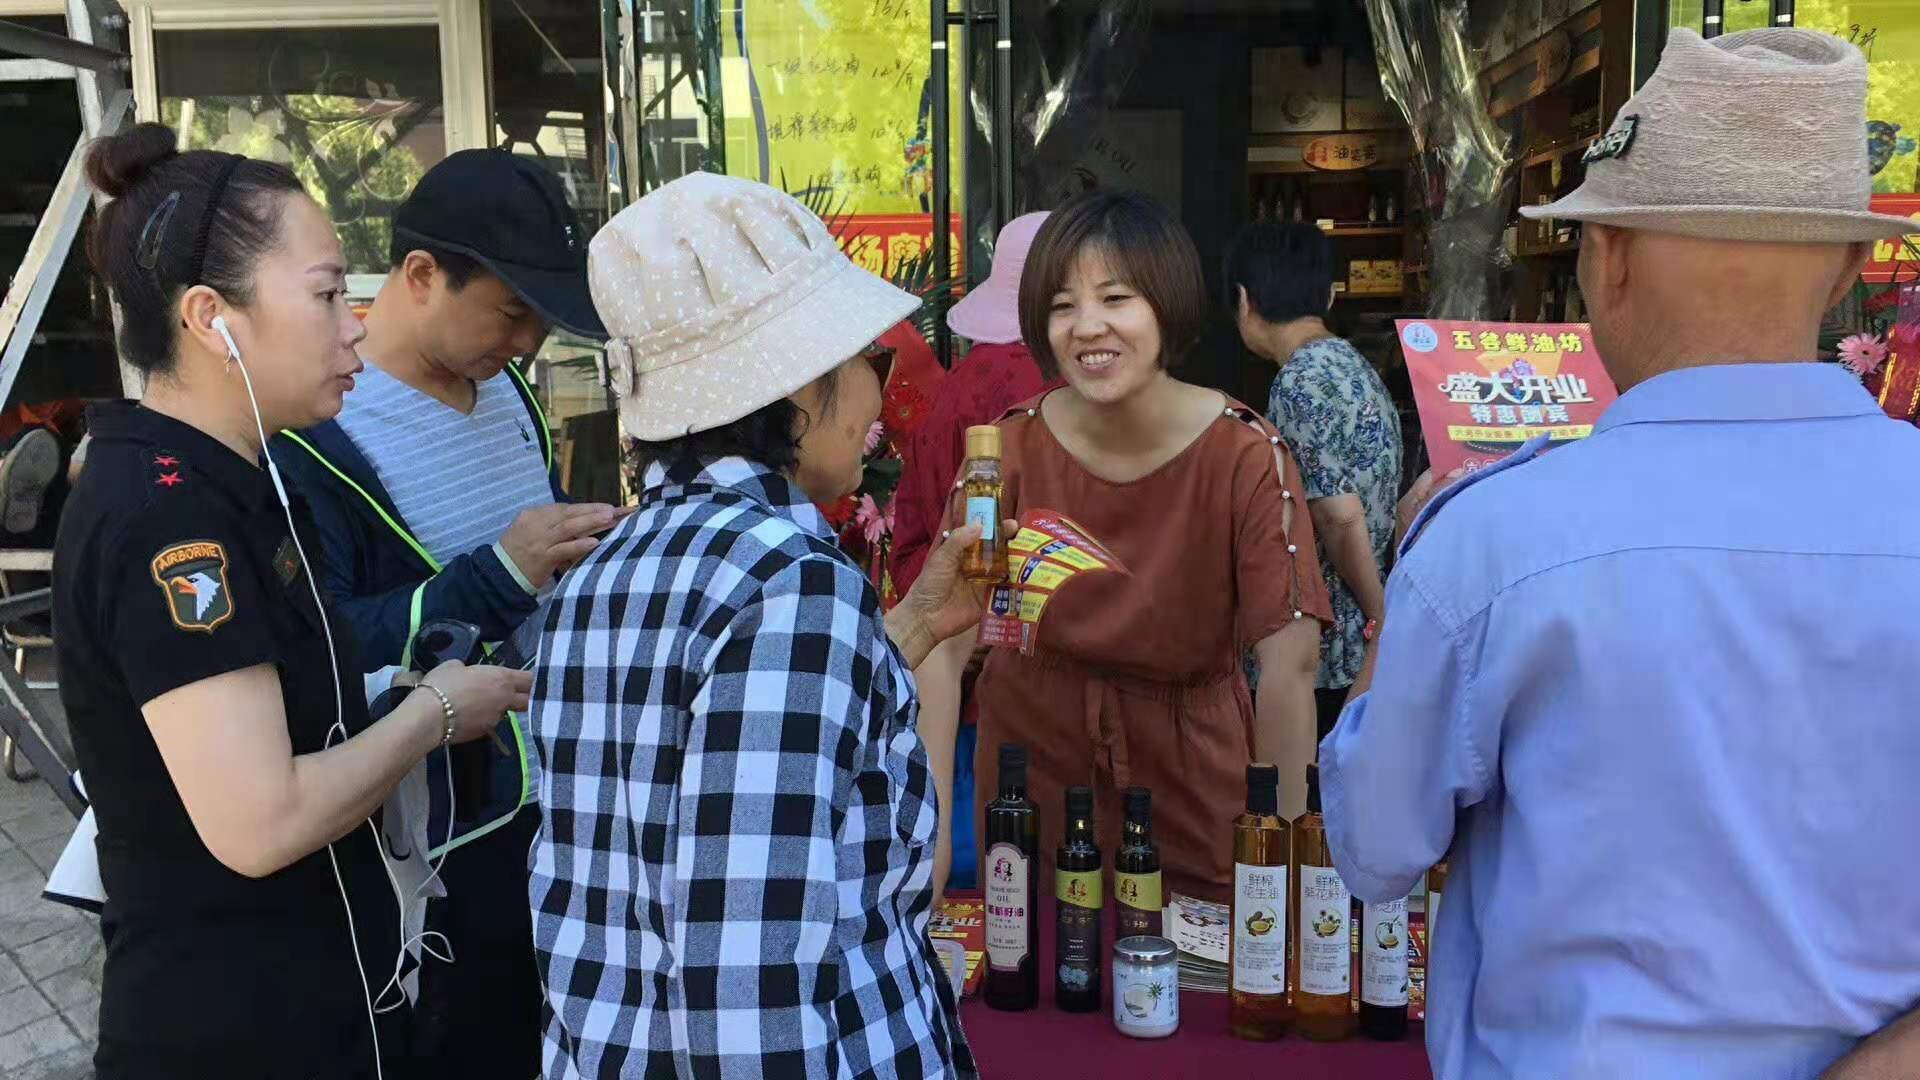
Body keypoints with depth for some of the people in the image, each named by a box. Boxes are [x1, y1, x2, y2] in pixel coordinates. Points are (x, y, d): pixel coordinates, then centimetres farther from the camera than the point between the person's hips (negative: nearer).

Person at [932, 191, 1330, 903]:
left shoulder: (1247, 456, -17)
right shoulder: (1011, 451, -12)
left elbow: (1290, 662, -22)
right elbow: (943, 645, -17)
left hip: (1191, 767, -1)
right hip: (1033, 760, 1)